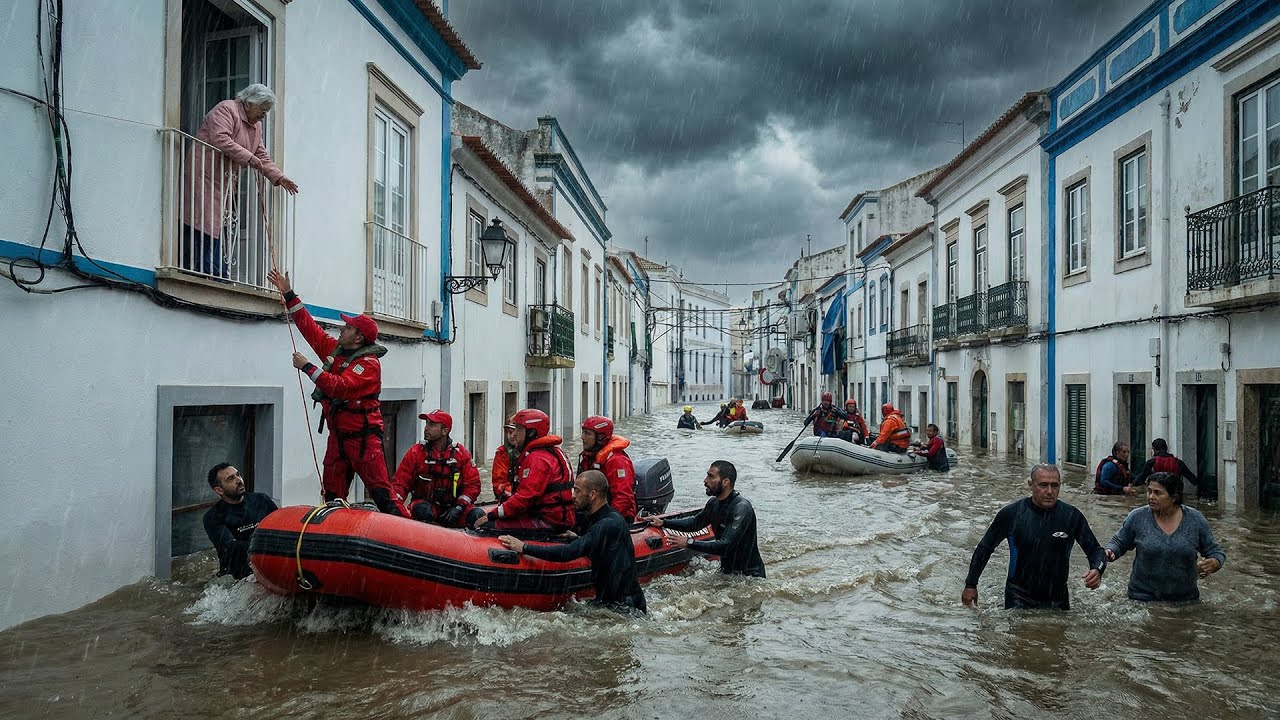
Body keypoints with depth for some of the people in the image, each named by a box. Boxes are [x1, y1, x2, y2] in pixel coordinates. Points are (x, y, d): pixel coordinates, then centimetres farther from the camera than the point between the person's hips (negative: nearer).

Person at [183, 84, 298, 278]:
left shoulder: (256, 125, 19)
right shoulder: (226, 109, -8)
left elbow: (261, 157, 18)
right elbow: (220, 140, -22)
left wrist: (279, 177, 7)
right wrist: (248, 157, -22)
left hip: (226, 182, 9)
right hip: (205, 176, -9)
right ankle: (214, 275, -14)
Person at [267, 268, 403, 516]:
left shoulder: (369, 364, -14)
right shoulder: (335, 349, 10)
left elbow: (341, 387, -27)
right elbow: (309, 327, 17)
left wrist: (307, 367, -22)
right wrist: (288, 294, 16)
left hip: (362, 437, -8)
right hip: (338, 435, 8)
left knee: (382, 493, -11)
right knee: (332, 497, 10)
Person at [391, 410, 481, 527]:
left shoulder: (461, 453, 1)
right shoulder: (415, 452, -1)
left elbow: (473, 484, 0)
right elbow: (400, 482, -1)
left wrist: (458, 508, -13)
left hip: (453, 506, 1)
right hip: (425, 503, -1)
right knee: (423, 511, -37)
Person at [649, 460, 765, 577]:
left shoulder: (742, 508, -24)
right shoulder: (714, 503, 1)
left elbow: (725, 546, -30)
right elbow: (695, 522, 19)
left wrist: (689, 543, -29)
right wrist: (663, 523, 8)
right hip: (727, 572, 7)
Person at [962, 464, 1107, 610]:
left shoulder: (1072, 516, -8)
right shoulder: (1011, 513, -11)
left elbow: (1095, 550, 1)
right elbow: (985, 548, 0)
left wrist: (1097, 570, -22)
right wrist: (971, 585, 1)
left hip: (1057, 601, 2)